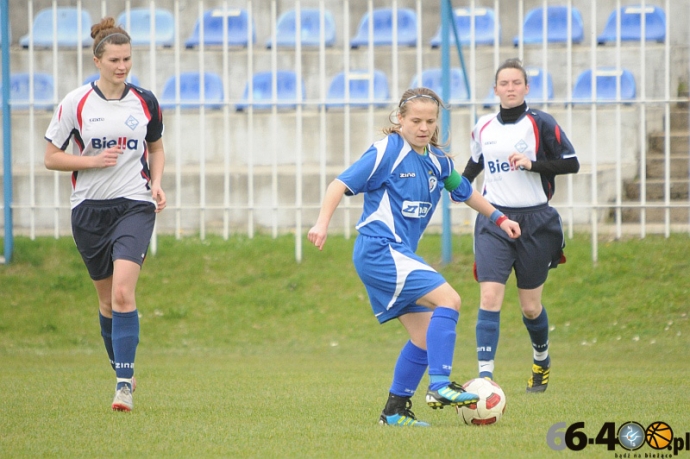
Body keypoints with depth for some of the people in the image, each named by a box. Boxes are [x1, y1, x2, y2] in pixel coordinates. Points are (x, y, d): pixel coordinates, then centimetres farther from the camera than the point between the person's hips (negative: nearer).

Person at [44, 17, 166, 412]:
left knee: (123, 291, -18)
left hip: (135, 205, -1)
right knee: (108, 299, 9)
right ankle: (124, 372, 30)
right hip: (89, 209, 1)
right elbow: (51, 157, 0)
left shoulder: (145, 101, 2)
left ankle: (124, 383, -18)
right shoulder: (75, 103, -3)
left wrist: (157, 183, -1)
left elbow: (157, 149, 17)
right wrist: (94, 160, -14)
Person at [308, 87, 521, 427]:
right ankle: (439, 386, -24)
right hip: (379, 249, -9)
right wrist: (322, 223, -27)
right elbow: (341, 184, -15)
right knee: (448, 300, -21)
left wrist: (499, 218, 32)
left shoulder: (437, 161, 11)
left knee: (425, 336, 6)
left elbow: (464, 191, 29)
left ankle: (395, 411, 13)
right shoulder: (387, 152, -11)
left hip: (399, 255, 9)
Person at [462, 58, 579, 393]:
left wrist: (533, 163, -20)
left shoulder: (540, 123, -5)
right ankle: (485, 375, -19)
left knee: (530, 306, 7)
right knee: (489, 297, -16)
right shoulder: (483, 127, 8)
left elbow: (571, 164, -10)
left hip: (534, 221, -2)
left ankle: (542, 359, 37)